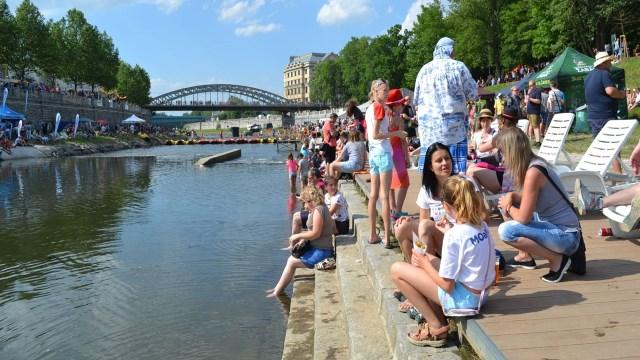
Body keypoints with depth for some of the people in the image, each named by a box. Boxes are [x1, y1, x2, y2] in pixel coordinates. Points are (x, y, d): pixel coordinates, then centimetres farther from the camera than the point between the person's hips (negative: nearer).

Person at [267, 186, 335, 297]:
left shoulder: (318, 210, -19)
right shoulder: (322, 208, 10)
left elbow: (316, 233, -22)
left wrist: (298, 236, -10)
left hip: (320, 251, -10)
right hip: (320, 248, 10)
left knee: (292, 262, -4)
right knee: (292, 258, 11)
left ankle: (277, 292, 8)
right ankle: (279, 288, 13)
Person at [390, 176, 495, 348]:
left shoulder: (454, 236, -24)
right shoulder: (481, 225, -2)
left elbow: (447, 285, -20)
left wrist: (425, 264, -6)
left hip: (464, 298, -9)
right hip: (481, 291, 9)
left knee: (397, 270, -5)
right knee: (422, 257, 17)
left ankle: (437, 328, 3)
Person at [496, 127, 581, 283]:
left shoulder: (533, 172, -25)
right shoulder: (533, 163, 3)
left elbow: (523, 217, -23)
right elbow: (529, 200, 18)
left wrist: (507, 206, -4)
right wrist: (511, 195, -1)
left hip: (566, 236, -10)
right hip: (552, 224, 10)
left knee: (506, 230, -26)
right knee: (505, 202, 14)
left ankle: (557, 260, -7)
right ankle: (525, 257, 21)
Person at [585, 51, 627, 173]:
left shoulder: (589, 76, 15)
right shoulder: (604, 74, -12)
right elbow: (610, 90, -25)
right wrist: (621, 94, -6)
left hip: (593, 116, 8)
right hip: (606, 116, -8)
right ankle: (618, 174, -9)